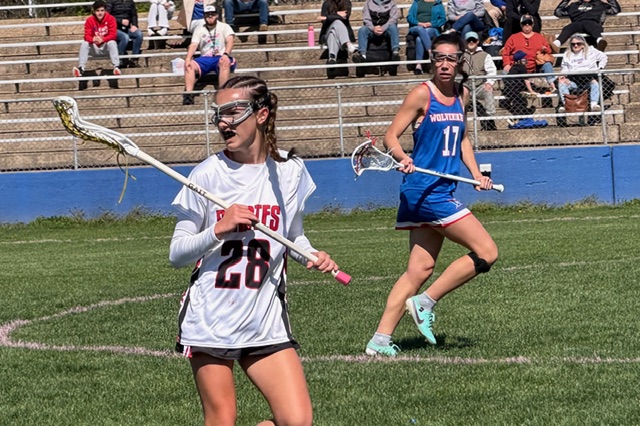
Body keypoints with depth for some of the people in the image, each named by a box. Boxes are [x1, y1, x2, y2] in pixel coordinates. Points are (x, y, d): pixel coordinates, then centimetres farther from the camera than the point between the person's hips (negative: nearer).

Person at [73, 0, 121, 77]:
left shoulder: (110, 19, -12)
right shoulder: (89, 20, -9)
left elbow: (113, 35, -18)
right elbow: (87, 36, -14)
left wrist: (102, 39, -36)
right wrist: (93, 39, -39)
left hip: (107, 47, -2)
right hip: (94, 49, 2)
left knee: (112, 43, -32)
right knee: (84, 43, -24)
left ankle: (116, 67, -43)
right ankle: (81, 68, -33)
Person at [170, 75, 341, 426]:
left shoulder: (290, 171, 4)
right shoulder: (207, 175, -3)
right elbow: (177, 254, -3)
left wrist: (313, 256, -2)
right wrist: (219, 229, -18)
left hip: (267, 323, 2)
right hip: (210, 320, -2)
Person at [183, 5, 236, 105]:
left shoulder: (224, 27, 9)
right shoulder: (199, 30, 16)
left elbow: (229, 41, -8)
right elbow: (193, 45, 3)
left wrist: (226, 54, -30)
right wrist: (188, 58, -18)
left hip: (221, 58, -3)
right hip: (205, 59, 3)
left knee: (225, 62, -40)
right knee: (189, 65, -27)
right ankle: (188, 95, -39)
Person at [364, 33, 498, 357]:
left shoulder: (461, 94, 13)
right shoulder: (422, 94, -9)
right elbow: (391, 136, -8)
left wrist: (476, 174, 14)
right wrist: (403, 158, -28)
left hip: (442, 191, 8)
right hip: (424, 189, -8)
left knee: (421, 269, 6)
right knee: (487, 253, -9)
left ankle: (380, 340, 5)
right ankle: (425, 302, 0)